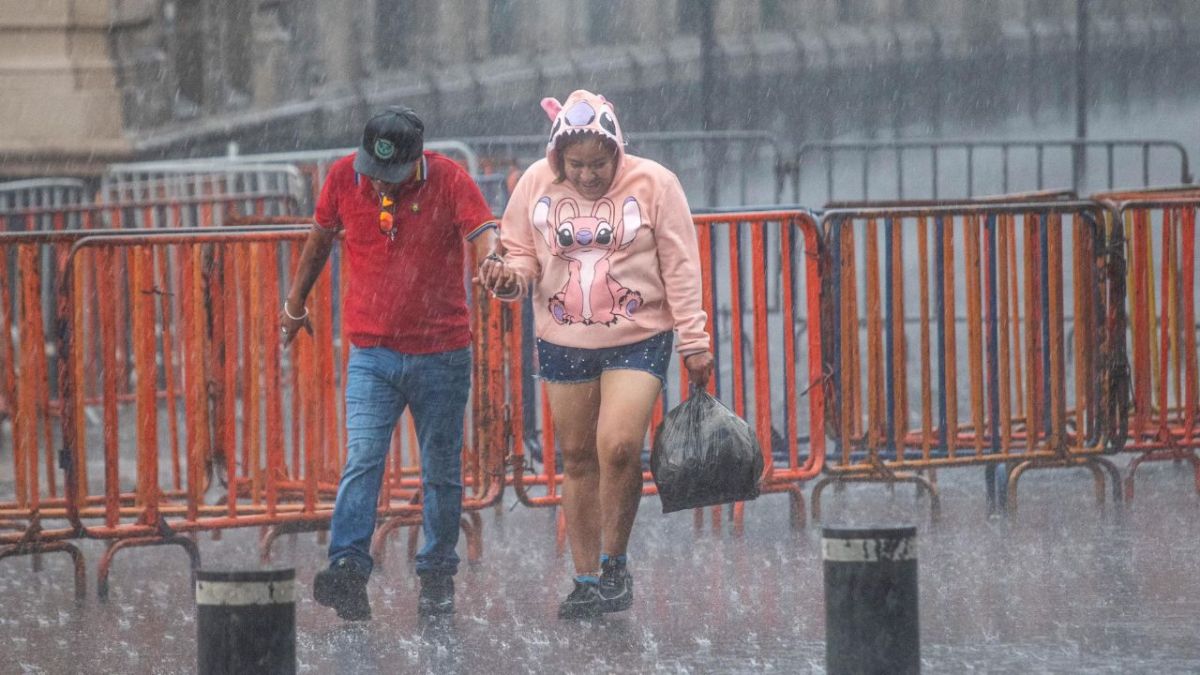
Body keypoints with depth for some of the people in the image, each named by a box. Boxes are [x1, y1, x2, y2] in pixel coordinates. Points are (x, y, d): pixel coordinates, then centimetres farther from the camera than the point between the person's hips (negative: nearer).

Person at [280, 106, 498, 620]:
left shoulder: (448, 181, -10)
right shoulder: (344, 177, -3)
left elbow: (486, 235, -23)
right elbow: (320, 239, 15)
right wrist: (295, 303, 26)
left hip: (441, 355, -1)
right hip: (371, 353, 1)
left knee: (441, 471, 7)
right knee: (362, 459, -15)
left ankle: (437, 577, 20)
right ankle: (349, 568, -25)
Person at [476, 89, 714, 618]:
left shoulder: (653, 185, -6)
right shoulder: (536, 185, -1)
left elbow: (680, 268, -2)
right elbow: (522, 254, 9)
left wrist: (694, 342, -3)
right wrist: (510, 277, -15)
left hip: (638, 339, -3)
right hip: (563, 342, 3)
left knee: (618, 447, -18)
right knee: (577, 459, 6)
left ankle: (614, 562, 2)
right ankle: (585, 580, 15)